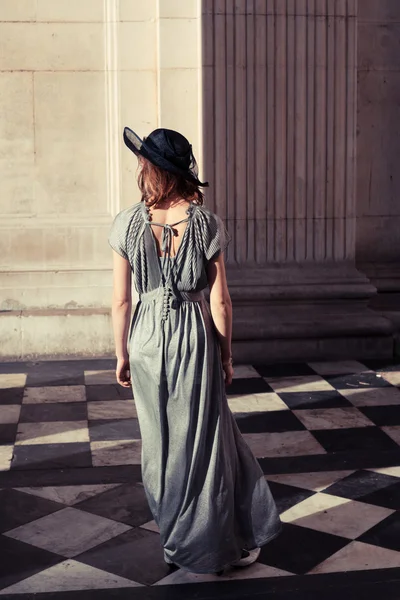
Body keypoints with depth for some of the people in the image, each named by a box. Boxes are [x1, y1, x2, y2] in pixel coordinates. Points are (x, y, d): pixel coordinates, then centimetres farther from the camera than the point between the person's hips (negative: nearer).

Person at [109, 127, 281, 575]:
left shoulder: (127, 225, -9)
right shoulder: (207, 224, -11)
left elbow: (121, 300, -5)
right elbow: (220, 300, -8)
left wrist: (121, 355, 7)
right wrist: (226, 354, 5)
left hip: (147, 338, 1)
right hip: (195, 338, -1)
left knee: (161, 441, 15)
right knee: (205, 438, 11)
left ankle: (174, 539, 29)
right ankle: (205, 541, 21)